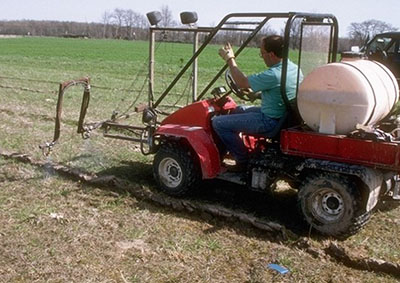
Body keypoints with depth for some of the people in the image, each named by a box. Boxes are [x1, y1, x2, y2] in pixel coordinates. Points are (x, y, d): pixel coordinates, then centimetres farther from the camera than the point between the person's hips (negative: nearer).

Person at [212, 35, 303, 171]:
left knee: (218, 122, -8)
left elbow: (242, 82, -14)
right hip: (283, 115, 10)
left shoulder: (273, 75, -27)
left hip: (269, 121, -10)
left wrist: (230, 59, -4)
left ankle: (243, 161, 0)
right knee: (237, 110, 28)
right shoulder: (294, 68, 1)